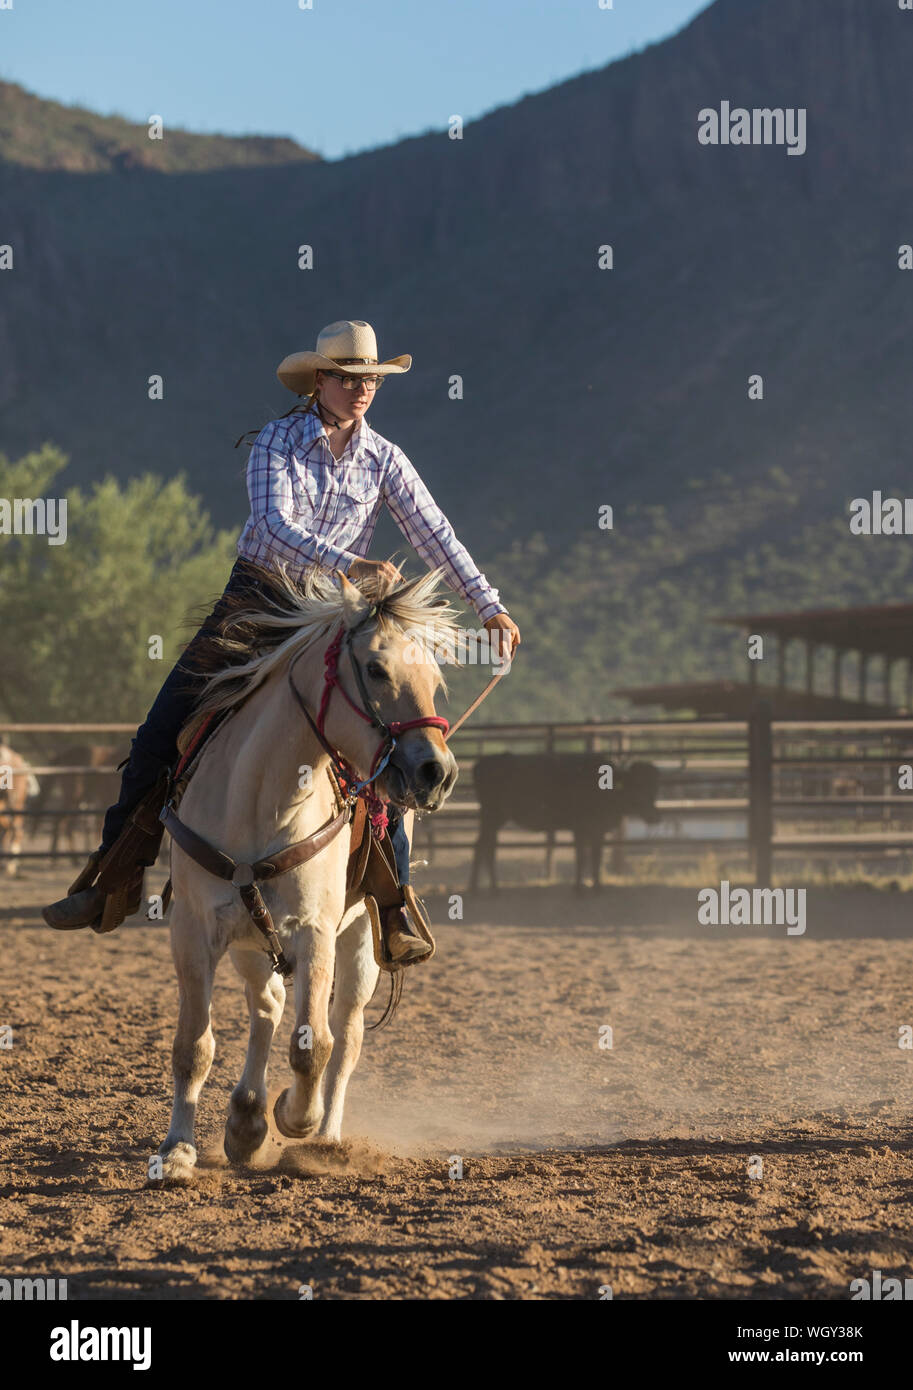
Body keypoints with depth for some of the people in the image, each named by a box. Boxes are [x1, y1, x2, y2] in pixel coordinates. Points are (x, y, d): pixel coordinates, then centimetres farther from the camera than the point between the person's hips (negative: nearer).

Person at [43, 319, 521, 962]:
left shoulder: (383, 459, 0)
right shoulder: (277, 443, -8)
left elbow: (437, 536, 0)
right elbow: (276, 526, -23)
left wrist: (491, 607, -8)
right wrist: (352, 564, -37)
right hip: (255, 596, -1)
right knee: (161, 734, -6)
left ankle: (395, 909, -4)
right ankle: (117, 875, 5)